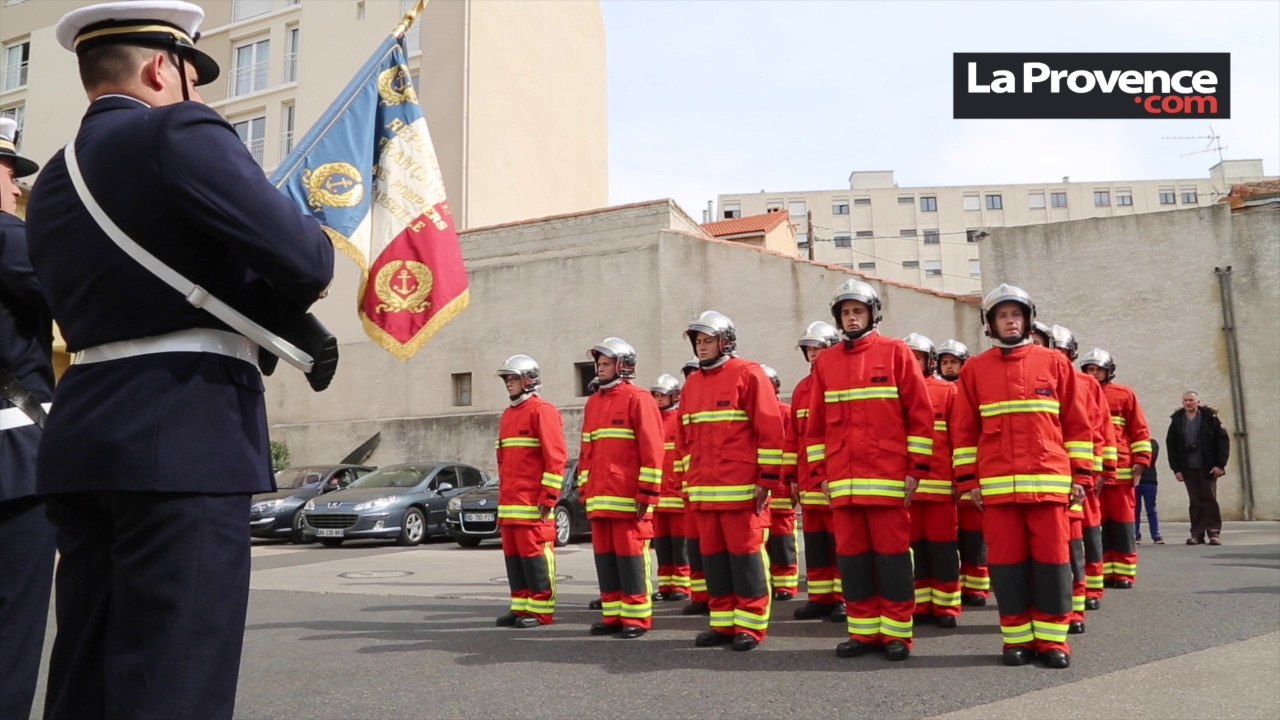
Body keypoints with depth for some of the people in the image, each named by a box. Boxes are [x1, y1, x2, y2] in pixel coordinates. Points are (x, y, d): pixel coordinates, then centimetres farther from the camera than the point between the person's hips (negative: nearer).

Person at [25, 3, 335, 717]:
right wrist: (317, 254, 9)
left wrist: (250, 329, 11)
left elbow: (92, 307, 16)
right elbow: (306, 262, -15)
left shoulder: (52, 182, 20)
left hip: (86, 437, 9)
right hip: (184, 439, -8)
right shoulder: (178, 132, -6)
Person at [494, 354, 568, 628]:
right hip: (509, 503, 9)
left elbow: (555, 457, -14)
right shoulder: (508, 415, 20)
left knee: (535, 554, -5)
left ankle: (541, 611, 2)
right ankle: (521, 607, 19)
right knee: (513, 555, 11)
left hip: (532, 503, -9)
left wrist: (548, 497, -17)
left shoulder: (542, 411, -8)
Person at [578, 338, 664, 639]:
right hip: (599, 498, 7)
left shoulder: (638, 399, -4)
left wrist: (647, 493, -14)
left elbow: (652, 449, -10)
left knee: (630, 555, -3)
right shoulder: (592, 403, 18)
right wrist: (585, 488, 16)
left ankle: (636, 617, 5)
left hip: (628, 497, -7)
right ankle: (612, 615, 18)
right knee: (605, 556, 10)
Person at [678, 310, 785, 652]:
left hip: (741, 488, -6)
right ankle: (723, 623, 18)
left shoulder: (748, 374, -4)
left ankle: (750, 625, 8)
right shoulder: (691, 384, 16)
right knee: (712, 555, 9)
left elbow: (770, 429, -8)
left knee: (745, 553, -1)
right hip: (703, 489, 7)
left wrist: (769, 479, -11)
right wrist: (690, 479, 16)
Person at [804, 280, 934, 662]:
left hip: (888, 477, -4)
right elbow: (816, 423, 14)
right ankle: (863, 631, 17)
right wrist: (821, 470, 9)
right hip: (843, 480, 4)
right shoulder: (825, 362, 12)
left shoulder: (896, 353, 2)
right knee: (851, 556, 7)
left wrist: (916, 468, -5)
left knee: (892, 554, 2)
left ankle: (897, 633, 12)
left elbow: (920, 413, -1)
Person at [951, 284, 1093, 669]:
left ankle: (1052, 639, 11)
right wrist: (968, 479, 3)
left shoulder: (1055, 363, 8)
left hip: (1049, 480, 0)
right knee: (1007, 561, 3)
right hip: (997, 484, 0)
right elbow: (963, 429, 8)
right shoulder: (974, 369, 8)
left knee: (1051, 559, 1)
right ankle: (1017, 638, 12)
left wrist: (1080, 473, 4)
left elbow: (1077, 422, 9)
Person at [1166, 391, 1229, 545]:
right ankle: (1197, 534, 6)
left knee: (1210, 499, 1)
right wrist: (1176, 469, -1)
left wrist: (1220, 464, -10)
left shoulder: (1209, 418, 0)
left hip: (1207, 468, -2)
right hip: (1188, 469, 2)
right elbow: (1170, 445, 5)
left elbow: (1223, 440, -3)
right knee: (1195, 502, 5)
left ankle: (1214, 533, 5)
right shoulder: (1177, 421, 5)